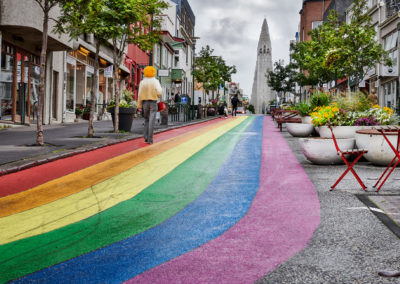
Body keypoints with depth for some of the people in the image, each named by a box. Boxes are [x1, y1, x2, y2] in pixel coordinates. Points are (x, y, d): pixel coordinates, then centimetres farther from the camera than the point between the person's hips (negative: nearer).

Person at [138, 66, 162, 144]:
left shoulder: (142, 82, 2)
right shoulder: (155, 81, -4)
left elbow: (140, 94, 1)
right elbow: (159, 91, -15)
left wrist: (139, 105, 6)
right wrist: (158, 96, 8)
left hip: (144, 102, 2)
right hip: (153, 102, -2)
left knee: (146, 120, 17)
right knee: (151, 121, -3)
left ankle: (146, 137, 10)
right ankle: (150, 139, -7)